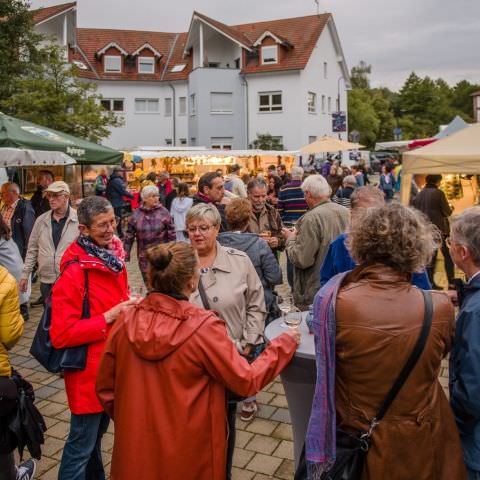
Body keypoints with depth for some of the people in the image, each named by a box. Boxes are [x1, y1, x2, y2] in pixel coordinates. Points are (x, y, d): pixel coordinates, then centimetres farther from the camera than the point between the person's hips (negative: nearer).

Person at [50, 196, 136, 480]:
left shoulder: (113, 259, 5)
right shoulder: (74, 271, -21)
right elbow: (61, 335, -24)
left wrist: (130, 307, -1)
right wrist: (109, 317, -25)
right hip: (89, 369, -8)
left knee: (97, 432, 26)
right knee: (82, 443, 6)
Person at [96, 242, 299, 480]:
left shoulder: (126, 321, -11)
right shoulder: (203, 327, -23)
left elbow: (105, 388, 0)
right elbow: (247, 381, -13)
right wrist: (284, 344, -1)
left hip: (136, 449, 3)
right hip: (187, 456, -3)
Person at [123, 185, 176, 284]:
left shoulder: (163, 212, -6)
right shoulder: (136, 214, -2)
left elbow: (171, 233, -4)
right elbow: (129, 236, 2)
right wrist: (126, 255, 1)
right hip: (144, 256, 2)